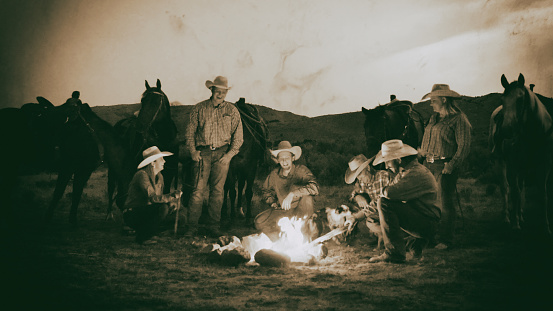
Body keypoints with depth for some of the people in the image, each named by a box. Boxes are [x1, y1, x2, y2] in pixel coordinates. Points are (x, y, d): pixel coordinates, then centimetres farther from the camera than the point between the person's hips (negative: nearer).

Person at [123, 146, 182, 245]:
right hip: (132, 214, -9)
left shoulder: (159, 177, 10)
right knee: (163, 208, -28)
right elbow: (153, 198, -28)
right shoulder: (142, 175, -18)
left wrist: (171, 202, -9)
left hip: (146, 212, 9)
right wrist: (172, 197, -21)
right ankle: (143, 237, -13)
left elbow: (160, 198, 12)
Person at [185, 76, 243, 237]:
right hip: (203, 153, -1)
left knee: (217, 191, 3)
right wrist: (193, 151, -4)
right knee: (198, 189, -6)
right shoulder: (199, 108, 6)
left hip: (222, 153, 1)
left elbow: (238, 136, 8)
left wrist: (230, 154, -4)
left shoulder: (232, 110, 8)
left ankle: (213, 227, 10)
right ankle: (191, 227, -2)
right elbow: (190, 131, 8)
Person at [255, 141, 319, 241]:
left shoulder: (301, 170, -15)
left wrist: (292, 194, -40)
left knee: (307, 195, -34)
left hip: (299, 210, -3)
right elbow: (266, 191, 16)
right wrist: (272, 202, -3)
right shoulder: (274, 174, -3)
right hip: (280, 210, 3)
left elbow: (314, 187, -34)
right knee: (259, 222, -20)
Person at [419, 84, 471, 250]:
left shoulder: (458, 119, -7)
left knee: (446, 202, -3)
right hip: (428, 164, 7)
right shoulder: (433, 118, 16)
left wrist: (452, 165, -19)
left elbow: (464, 146, -12)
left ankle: (445, 239, 5)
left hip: (445, 166, -7)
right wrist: (423, 154, 7)